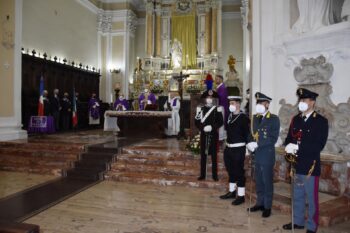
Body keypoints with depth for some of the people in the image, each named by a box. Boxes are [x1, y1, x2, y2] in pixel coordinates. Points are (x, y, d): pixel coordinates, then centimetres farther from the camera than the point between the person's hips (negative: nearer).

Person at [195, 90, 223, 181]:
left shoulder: (217, 109, 3)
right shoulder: (201, 109, 6)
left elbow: (220, 122, -2)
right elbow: (197, 122, 3)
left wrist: (212, 127, -16)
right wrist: (203, 128, -14)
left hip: (214, 135, -1)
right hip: (204, 134, 1)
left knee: (214, 155, 5)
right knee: (203, 155, 6)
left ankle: (215, 175, 15)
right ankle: (202, 175, 16)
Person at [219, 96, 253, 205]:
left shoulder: (243, 117, -11)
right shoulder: (229, 116, 9)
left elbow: (248, 134, -12)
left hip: (238, 148, -7)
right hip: (228, 148, 7)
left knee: (239, 171, 2)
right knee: (231, 170, 17)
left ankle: (241, 196, 14)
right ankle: (232, 192, 32)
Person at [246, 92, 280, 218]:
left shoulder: (274, 119, -8)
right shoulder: (256, 117, 12)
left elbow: (273, 139, -15)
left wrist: (257, 144, -21)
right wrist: (251, 144, -6)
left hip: (267, 155, -6)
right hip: (257, 154, 6)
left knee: (267, 181, 5)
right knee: (258, 181, 15)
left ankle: (267, 207, 18)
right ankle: (260, 203, 29)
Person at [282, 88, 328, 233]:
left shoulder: (321, 121, -9)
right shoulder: (296, 119, 9)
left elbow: (319, 145, -18)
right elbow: (289, 137, 10)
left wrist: (298, 147, -26)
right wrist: (289, 146, -12)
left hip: (311, 165, -5)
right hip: (297, 164, 6)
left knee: (311, 198, 8)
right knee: (297, 196, 18)